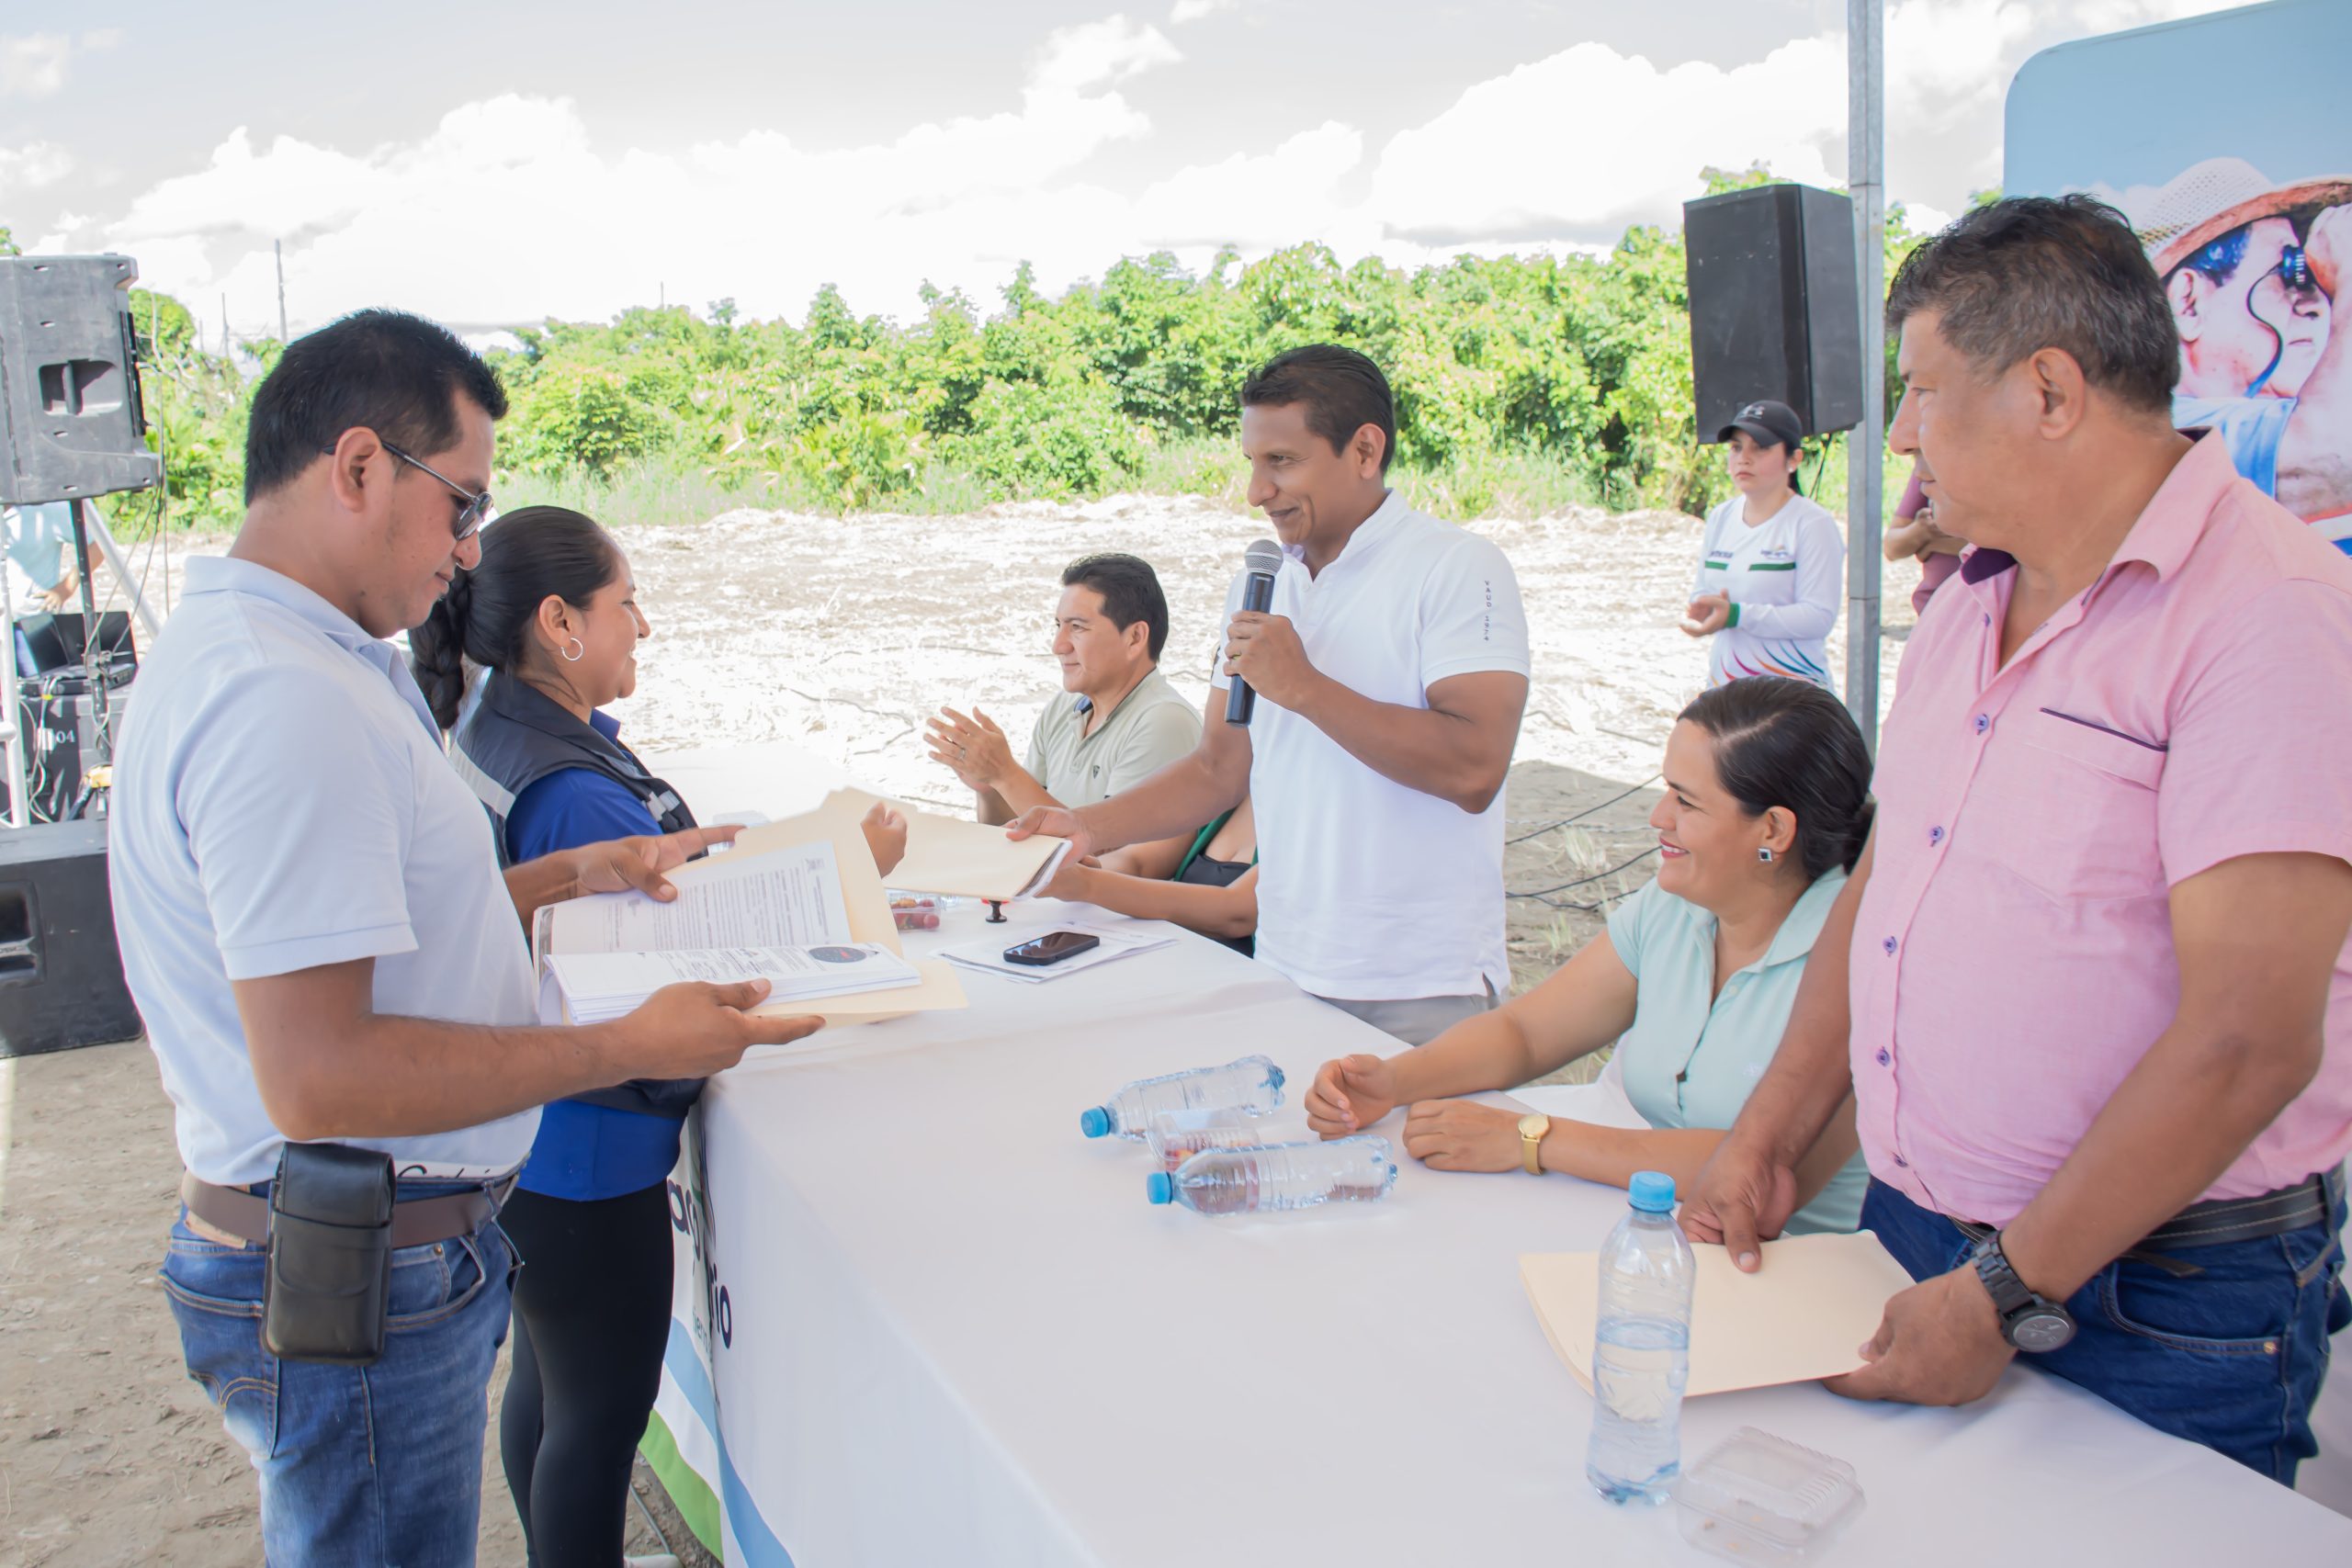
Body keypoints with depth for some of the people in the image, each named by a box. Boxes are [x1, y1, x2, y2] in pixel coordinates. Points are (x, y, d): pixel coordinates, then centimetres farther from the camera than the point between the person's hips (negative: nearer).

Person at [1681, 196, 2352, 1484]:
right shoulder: (1967, 611, 9)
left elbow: (2246, 1044, -24)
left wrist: (2008, 1295, -19)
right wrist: (1765, 1140, 7)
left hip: (2160, 1309, -7)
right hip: (1913, 1236, 7)